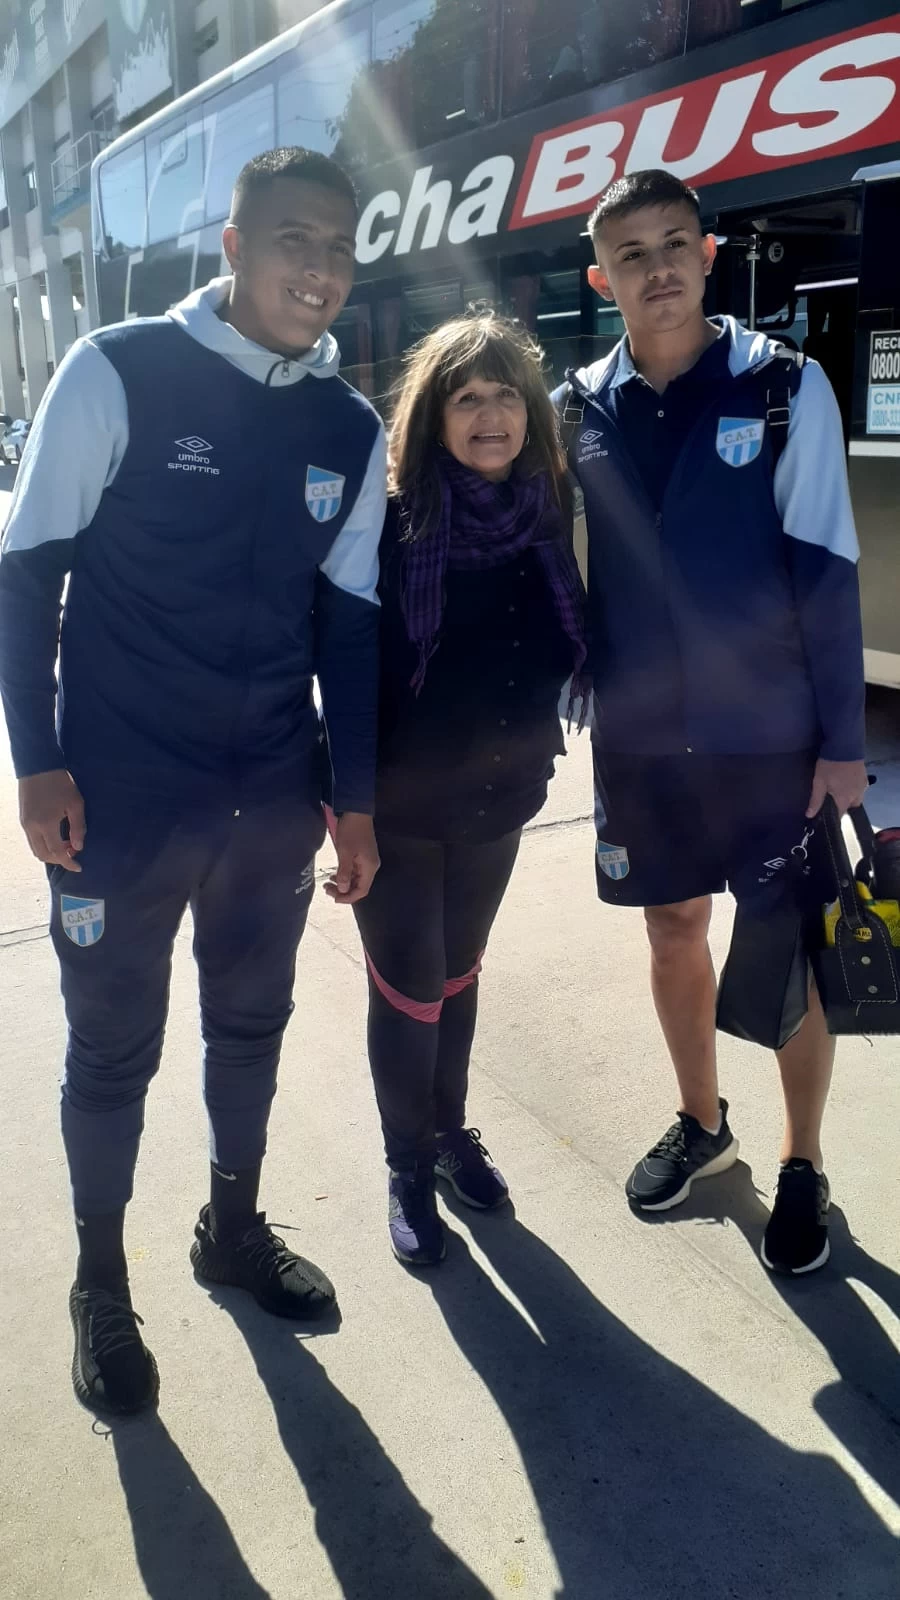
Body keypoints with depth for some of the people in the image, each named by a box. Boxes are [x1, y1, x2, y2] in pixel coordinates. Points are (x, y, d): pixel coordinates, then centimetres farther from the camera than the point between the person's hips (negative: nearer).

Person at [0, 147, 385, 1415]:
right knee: (113, 1051, 10)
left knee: (252, 1021, 19)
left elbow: (349, 621, 8)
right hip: (120, 798, -4)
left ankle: (234, 1226, 43)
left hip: (275, 799, 5)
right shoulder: (117, 374, -9)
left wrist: (355, 798, 6)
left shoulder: (352, 428, 4)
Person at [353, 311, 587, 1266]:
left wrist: (538, 750, 5)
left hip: (499, 797, 4)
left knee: (458, 973, 20)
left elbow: (562, 649, 8)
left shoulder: (547, 516, -2)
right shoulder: (389, 521, -15)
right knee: (407, 989, 7)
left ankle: (450, 1129, 41)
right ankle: (408, 1166, 28)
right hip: (398, 804, -4)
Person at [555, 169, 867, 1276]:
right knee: (675, 933, 16)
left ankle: (802, 1167, 28)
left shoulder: (784, 386, -6)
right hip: (638, 734, 3)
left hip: (771, 730, -2)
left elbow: (826, 570, -8)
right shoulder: (579, 407, 2)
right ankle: (701, 1122, 39)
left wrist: (843, 739, -10)